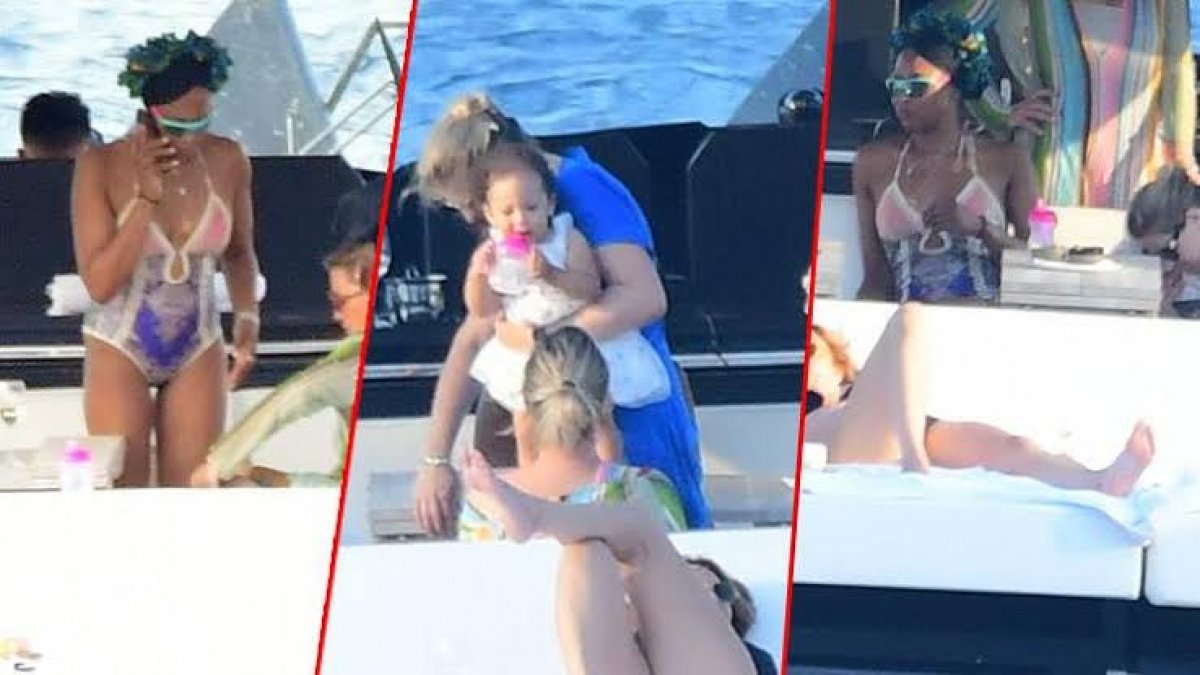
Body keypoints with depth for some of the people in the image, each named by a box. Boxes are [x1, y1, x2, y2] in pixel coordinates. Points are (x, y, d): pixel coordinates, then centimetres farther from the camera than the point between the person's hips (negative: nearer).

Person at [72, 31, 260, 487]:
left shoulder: (227, 161, -7)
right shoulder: (102, 167, -16)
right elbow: (100, 283, -18)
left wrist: (247, 317, -6)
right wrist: (146, 197, -25)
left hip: (198, 352, 3)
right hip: (119, 351, -3)